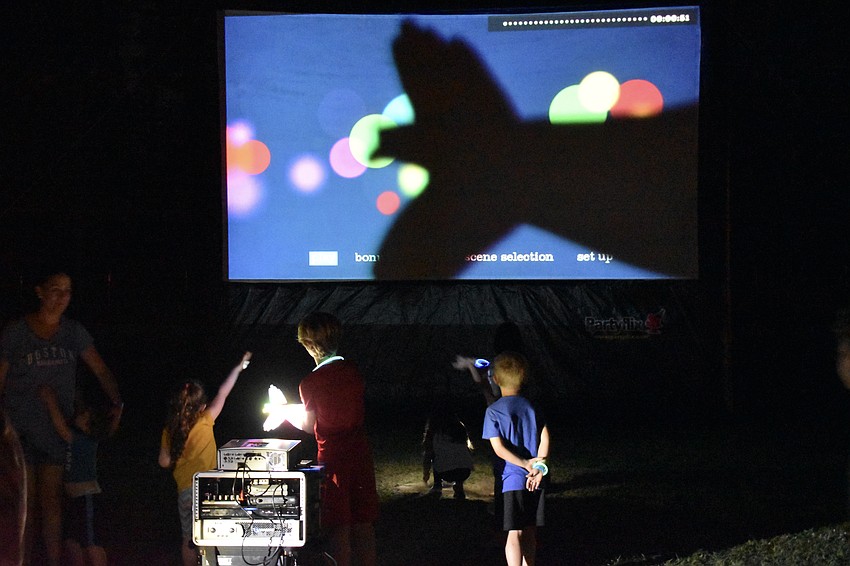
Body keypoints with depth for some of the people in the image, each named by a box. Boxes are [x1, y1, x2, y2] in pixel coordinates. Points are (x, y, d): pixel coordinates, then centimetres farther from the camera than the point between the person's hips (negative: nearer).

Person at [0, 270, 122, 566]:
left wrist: (117, 404, -4)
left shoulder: (74, 332, 6)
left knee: (51, 503, 5)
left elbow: (101, 371, 9)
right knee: (26, 505, 0)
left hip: (56, 428, 2)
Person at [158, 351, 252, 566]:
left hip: (184, 490, 4)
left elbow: (164, 461, 9)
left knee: (188, 540, 14)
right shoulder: (204, 422, -7)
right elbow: (223, 394, 1)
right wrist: (239, 367, 9)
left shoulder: (170, 429, 4)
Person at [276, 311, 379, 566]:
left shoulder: (311, 383, -14)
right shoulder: (353, 370, 0)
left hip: (333, 458, -5)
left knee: (339, 529, 3)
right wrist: (299, 409, 23)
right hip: (360, 452, 5)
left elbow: (309, 425, -2)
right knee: (364, 526, 12)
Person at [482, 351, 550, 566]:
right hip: (535, 480, 4)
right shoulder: (531, 406, 6)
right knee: (530, 532, 15)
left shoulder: (493, 411, -5)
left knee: (515, 533, -4)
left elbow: (498, 448, -13)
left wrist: (526, 464, -13)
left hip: (513, 478, -4)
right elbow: (545, 436, -5)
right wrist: (538, 466, -11)